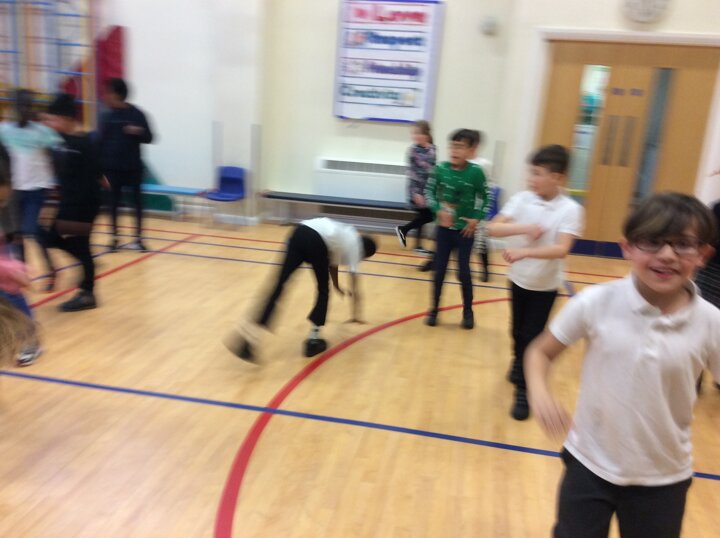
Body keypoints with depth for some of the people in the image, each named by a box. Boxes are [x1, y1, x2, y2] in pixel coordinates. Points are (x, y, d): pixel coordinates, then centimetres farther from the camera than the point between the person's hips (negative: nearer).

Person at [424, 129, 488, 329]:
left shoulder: (476, 172, -13)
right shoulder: (441, 169, -10)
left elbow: (484, 197, 0)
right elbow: (429, 192, 0)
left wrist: (476, 218, -9)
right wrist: (438, 210, -14)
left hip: (465, 230, -1)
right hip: (444, 228, 2)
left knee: (463, 272, 5)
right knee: (439, 270, 8)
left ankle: (468, 311, 24)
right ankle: (434, 309, 22)